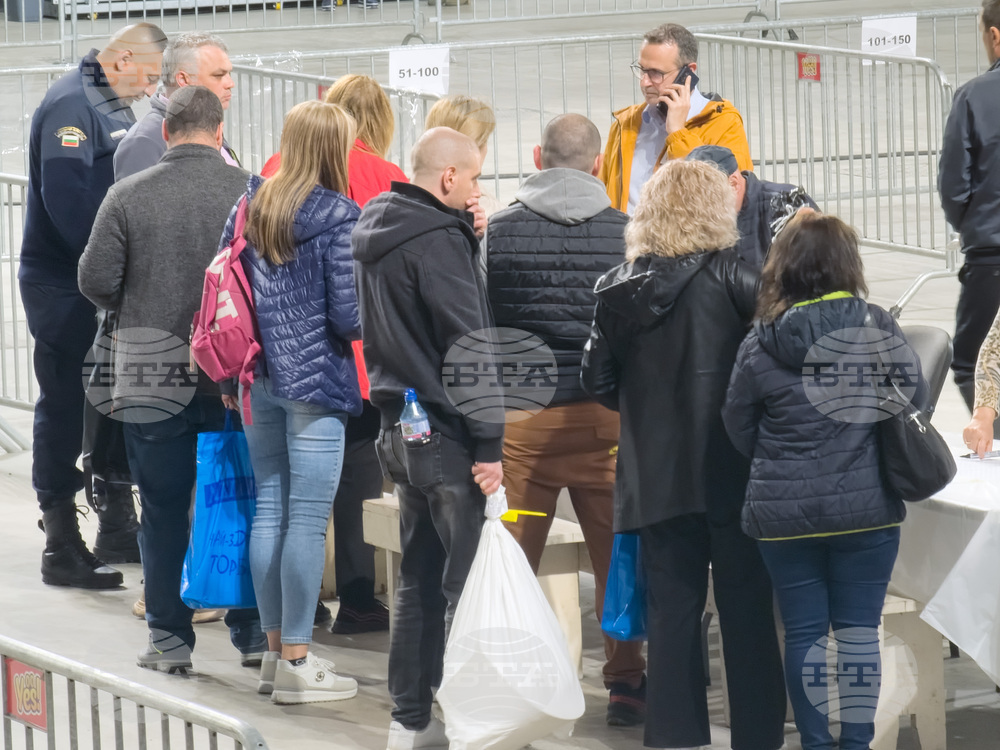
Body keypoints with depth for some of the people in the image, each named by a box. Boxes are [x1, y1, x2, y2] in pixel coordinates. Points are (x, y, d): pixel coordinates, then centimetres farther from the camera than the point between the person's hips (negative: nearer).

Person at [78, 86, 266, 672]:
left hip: (153, 379, -1)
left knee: (164, 511, 8)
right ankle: (255, 633, 15)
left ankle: (171, 639, 11)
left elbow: (95, 281, -6)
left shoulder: (129, 196, -7)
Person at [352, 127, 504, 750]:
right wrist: (490, 442, -17)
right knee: (469, 582, -5)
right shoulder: (438, 239, -16)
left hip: (399, 430, 9)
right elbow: (467, 344, -18)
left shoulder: (375, 235, 13)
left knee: (420, 579, 15)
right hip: (445, 434, -9)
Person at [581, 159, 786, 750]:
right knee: (746, 609, 3)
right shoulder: (727, 275, -8)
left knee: (672, 608, 9)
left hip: (654, 473, 4)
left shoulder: (620, 288, 4)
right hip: (727, 469, -4)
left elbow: (598, 379, 8)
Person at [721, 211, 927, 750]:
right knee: (859, 628, 8)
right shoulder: (879, 329, -8)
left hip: (783, 514, 0)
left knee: (803, 631, 9)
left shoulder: (760, 345, -6)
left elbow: (738, 429, 3)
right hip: (866, 508, 0)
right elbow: (916, 403, 1)